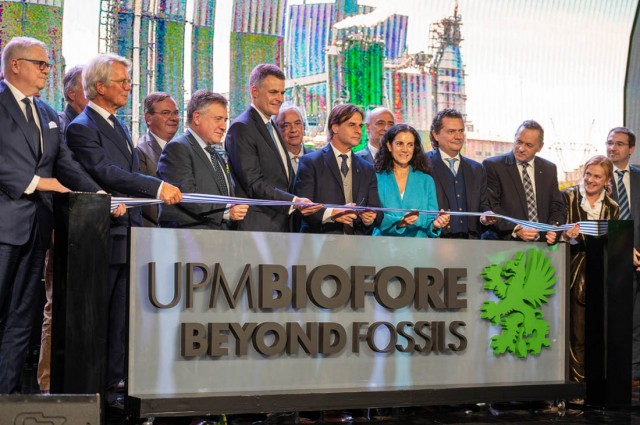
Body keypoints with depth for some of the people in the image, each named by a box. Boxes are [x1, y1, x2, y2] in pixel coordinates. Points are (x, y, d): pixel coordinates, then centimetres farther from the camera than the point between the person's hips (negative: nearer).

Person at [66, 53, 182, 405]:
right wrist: (157, 187, -28)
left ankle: (115, 383, 14)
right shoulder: (82, 128, -10)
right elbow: (105, 172, -23)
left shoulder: (118, 127, 19)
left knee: (120, 317, 9)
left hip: (127, 235, 9)